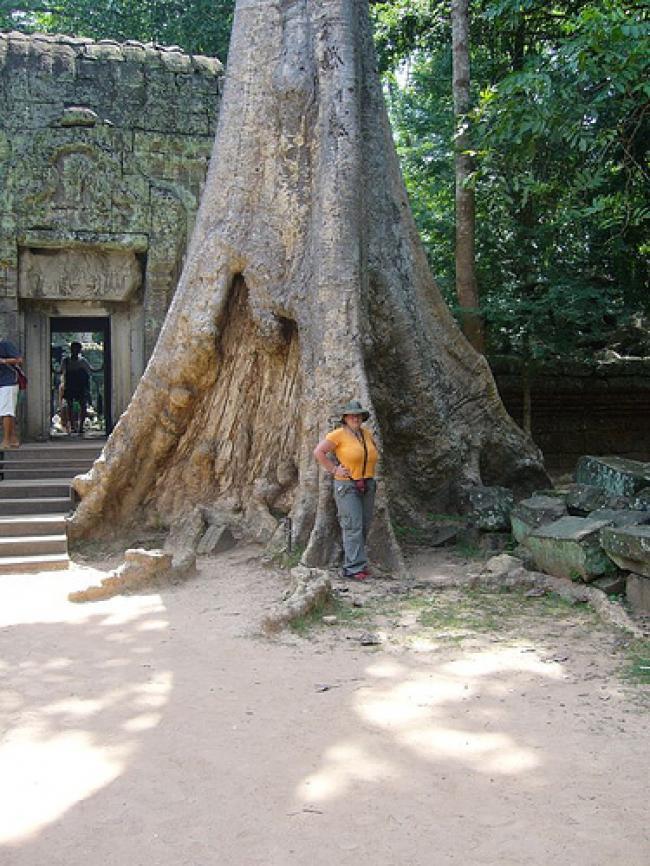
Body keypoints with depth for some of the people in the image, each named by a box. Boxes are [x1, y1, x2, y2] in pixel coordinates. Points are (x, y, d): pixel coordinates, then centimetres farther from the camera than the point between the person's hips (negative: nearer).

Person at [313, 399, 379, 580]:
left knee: (364, 526, 8)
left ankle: (352, 562, 20)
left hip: (367, 487, 7)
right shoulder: (339, 434, -9)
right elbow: (318, 452, -12)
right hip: (347, 486, -7)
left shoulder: (366, 434, 10)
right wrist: (333, 470, -13)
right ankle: (354, 567, -12)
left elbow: (373, 452, 30)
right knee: (353, 526, -12)